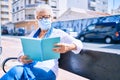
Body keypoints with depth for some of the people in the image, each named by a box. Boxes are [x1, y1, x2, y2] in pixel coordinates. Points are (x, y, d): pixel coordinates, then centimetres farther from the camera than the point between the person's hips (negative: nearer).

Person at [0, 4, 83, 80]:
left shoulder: (58, 33, 8)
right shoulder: (34, 33, 21)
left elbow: (78, 44, -1)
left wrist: (68, 47, -26)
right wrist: (21, 58, -9)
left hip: (46, 70, -4)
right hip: (28, 67, 4)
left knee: (15, 72, -34)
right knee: (17, 71, -33)